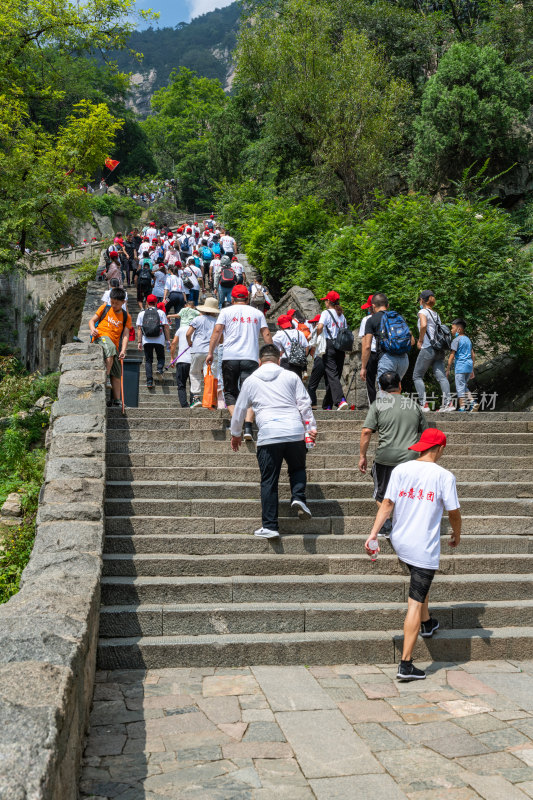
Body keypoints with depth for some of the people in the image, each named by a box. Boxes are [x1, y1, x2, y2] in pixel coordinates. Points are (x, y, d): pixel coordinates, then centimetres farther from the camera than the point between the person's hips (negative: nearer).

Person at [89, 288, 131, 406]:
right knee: (110, 348, -38)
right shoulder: (105, 308, 10)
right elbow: (92, 320, 12)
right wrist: (92, 329, -12)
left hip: (114, 345, 3)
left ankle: (116, 400, 5)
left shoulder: (126, 317, 12)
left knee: (116, 374, 0)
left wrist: (123, 350, -11)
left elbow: (125, 334, 4)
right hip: (101, 336, -3)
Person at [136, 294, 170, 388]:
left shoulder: (141, 314, 8)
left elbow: (139, 328, 5)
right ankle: (160, 369, -16)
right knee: (161, 357, 16)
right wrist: (168, 340, 5)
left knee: (148, 360, 7)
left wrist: (139, 342, 7)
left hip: (147, 341, 1)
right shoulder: (161, 313, 4)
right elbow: (165, 327, 1)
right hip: (159, 340, -1)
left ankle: (149, 381, -3)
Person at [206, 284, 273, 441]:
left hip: (230, 357, -1)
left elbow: (217, 331, -1)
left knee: (230, 392, 11)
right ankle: (248, 427, -18)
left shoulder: (226, 312, 8)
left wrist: (210, 352, 1)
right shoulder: (257, 313, 14)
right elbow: (266, 335, 10)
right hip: (251, 358, 1)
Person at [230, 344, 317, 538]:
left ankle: (270, 526, 3)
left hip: (268, 435, -1)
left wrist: (235, 434, 33)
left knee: (269, 481, 4)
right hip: (295, 434, 1)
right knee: (297, 468, 24)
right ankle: (298, 497, -4)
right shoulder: (291, 376, 14)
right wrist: (311, 427, 11)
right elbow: (304, 404, 7)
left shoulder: (251, 380, 15)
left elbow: (239, 410, 21)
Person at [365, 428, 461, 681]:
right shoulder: (444, 476, -9)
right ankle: (406, 665, -3)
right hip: (425, 547, -5)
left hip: (400, 543, 5)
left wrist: (373, 534, -5)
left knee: (420, 584, 33)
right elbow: (453, 512, -2)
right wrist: (457, 534, 17)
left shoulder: (400, 470, -1)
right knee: (415, 603, -3)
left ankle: (426, 623, 51)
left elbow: (387, 504, -5)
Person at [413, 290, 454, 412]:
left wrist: (420, 340, -10)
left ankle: (424, 404, -5)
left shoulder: (423, 312, -2)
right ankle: (448, 403, -12)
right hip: (439, 350, 7)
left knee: (417, 376, 3)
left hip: (428, 348, -7)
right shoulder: (436, 314, 20)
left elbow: (423, 325, -21)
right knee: (441, 376, 0)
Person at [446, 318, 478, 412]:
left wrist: (448, 369, -7)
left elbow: (452, 356, -10)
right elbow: (473, 355, 19)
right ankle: (472, 402, 4)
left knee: (460, 387, -5)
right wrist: (472, 370, 24)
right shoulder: (468, 339, 18)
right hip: (469, 365, 8)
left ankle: (462, 408, -8)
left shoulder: (456, 340, -6)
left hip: (461, 366, -8)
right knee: (464, 387, 18)